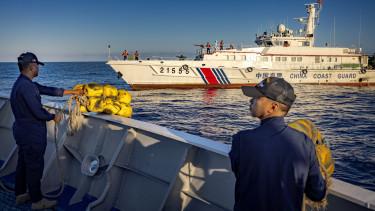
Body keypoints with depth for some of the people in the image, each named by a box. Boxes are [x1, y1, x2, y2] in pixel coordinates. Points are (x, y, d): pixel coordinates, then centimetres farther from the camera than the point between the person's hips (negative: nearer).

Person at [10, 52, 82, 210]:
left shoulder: (23, 83, 8)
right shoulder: (26, 86, -25)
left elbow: (49, 90, 14)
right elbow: (38, 112, -25)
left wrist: (71, 92, 19)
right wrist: (54, 117, -7)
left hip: (22, 131, 10)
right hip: (32, 134, -10)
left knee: (23, 163, 20)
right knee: (35, 167, 2)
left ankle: (20, 195, 35)